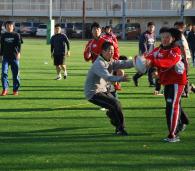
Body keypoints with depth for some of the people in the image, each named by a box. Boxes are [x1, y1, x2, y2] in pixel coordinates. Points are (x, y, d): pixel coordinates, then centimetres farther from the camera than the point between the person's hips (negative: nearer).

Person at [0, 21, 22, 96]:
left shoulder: (16, 35, 3)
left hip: (14, 57, -1)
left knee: (15, 74, 2)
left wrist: (18, 52, -24)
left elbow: (19, 44, -9)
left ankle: (15, 90, 12)